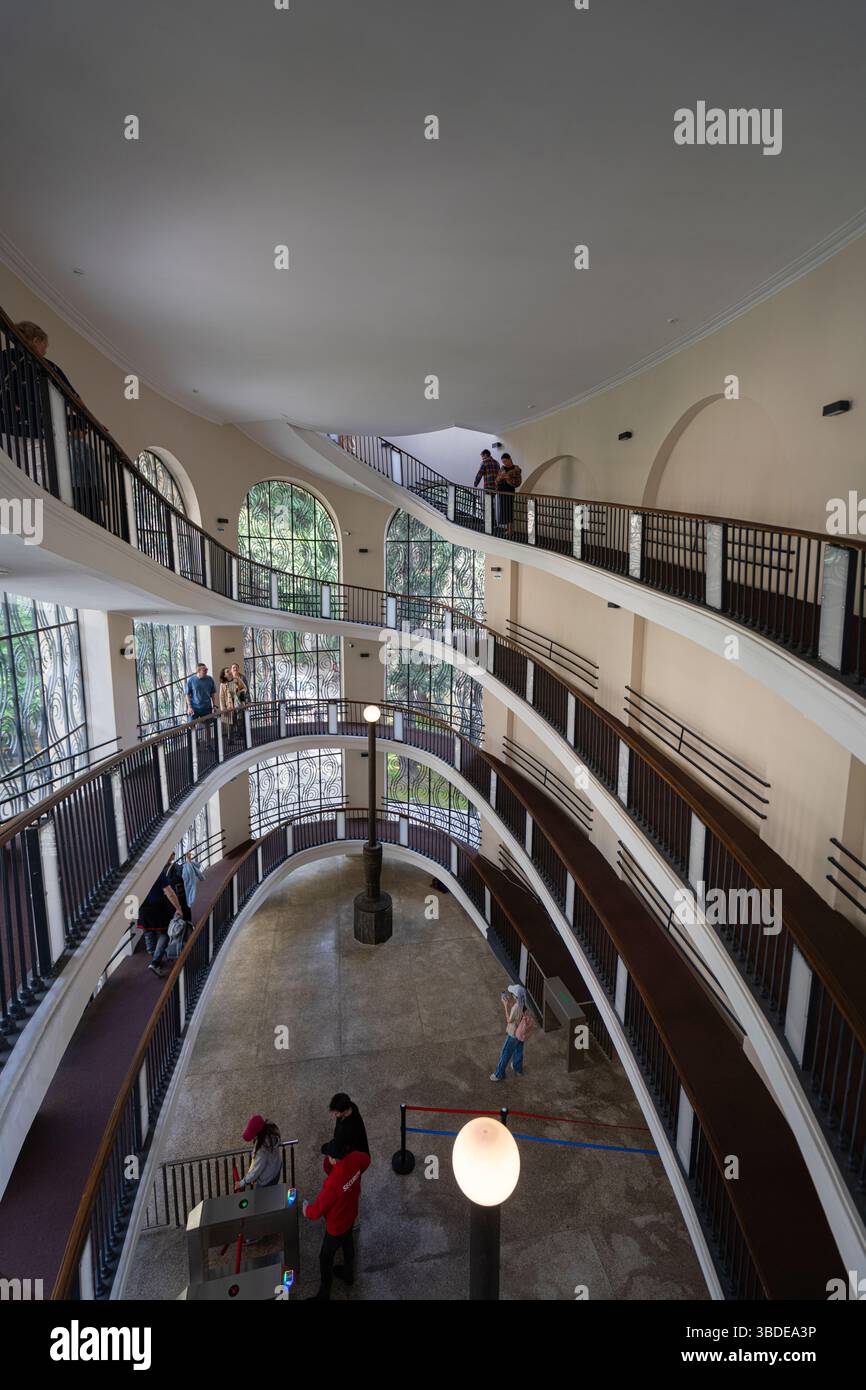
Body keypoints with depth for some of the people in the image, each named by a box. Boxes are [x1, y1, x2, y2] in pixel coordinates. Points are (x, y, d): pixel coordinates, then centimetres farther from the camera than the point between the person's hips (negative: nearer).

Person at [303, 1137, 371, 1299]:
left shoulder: (333, 1183, -44)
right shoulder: (355, 1159, -27)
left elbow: (318, 1210, -27)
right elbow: (366, 1160, 1)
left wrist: (307, 1210, -6)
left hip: (336, 1225, -6)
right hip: (350, 1216, 6)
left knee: (325, 1257, 19)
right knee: (348, 1244, 32)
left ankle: (324, 1293, 39)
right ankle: (348, 1274, 57)